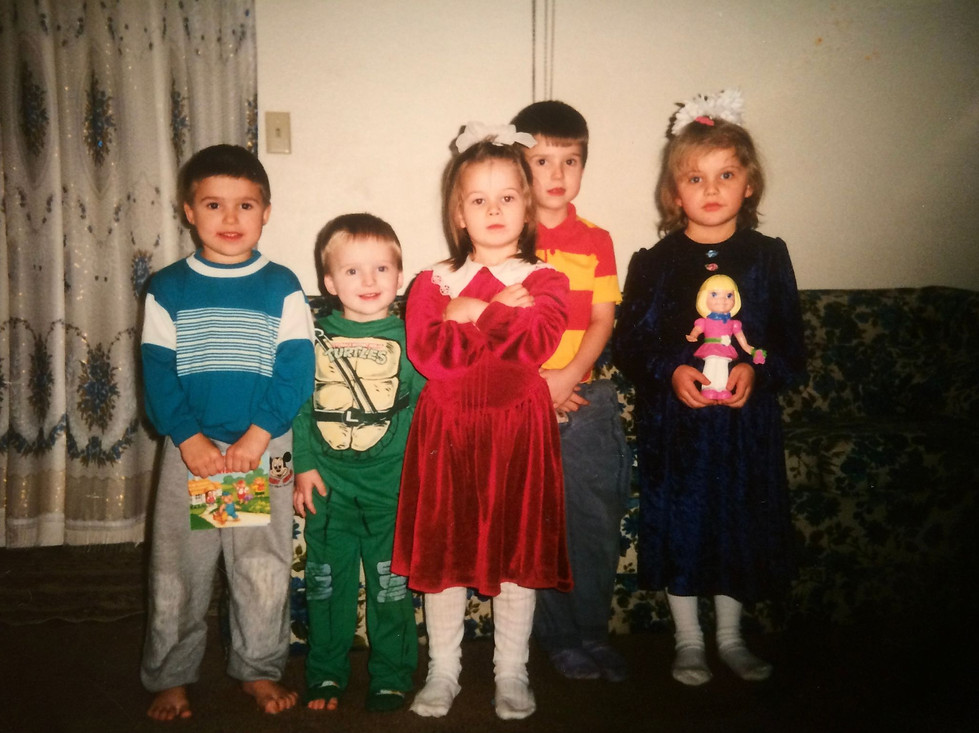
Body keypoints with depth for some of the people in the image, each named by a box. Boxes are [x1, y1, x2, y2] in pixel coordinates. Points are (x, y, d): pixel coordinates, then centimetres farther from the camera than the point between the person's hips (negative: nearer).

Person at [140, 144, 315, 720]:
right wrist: (189, 439, -12)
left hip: (265, 449, -1)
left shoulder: (281, 286, -1)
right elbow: (158, 372, -1)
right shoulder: (167, 288, 3)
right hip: (189, 450, 1)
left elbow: (296, 371, -7)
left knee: (264, 568, 8)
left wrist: (256, 437, -15)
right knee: (177, 570, 9)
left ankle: (260, 667, 27)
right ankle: (170, 675, 26)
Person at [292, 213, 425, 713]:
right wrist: (304, 467, -1)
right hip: (328, 482, 2)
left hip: (391, 484, -1)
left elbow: (424, 407, -2)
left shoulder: (408, 337, -2)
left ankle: (391, 676, 23)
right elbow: (299, 405, 4)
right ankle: (325, 674, 28)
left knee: (391, 583, 6)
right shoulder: (315, 336, 2)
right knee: (327, 581, 11)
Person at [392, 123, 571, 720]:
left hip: (518, 430, -1)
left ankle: (512, 673, 25)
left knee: (518, 552, 7)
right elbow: (428, 354, -13)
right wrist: (502, 313, -13)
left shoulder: (545, 282, 4)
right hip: (447, 430, 1)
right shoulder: (433, 283, 6)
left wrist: (471, 312, -16)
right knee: (443, 550, 8)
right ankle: (443, 671, 25)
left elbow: (537, 345, -16)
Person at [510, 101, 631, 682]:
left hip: (588, 399, 2)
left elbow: (603, 321, 2)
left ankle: (593, 631, 24)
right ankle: (560, 637, 20)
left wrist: (567, 375, -13)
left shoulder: (596, 242, 7)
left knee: (597, 520, 6)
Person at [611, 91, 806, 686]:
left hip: (747, 418, 2)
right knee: (678, 526, 5)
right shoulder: (654, 263, -1)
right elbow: (628, 344, -1)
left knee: (741, 524, 11)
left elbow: (792, 345, 4)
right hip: (673, 420, -1)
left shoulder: (768, 258, 2)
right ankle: (689, 640, 26)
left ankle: (730, 637, 32)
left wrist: (757, 370, -15)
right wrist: (671, 373, -17)